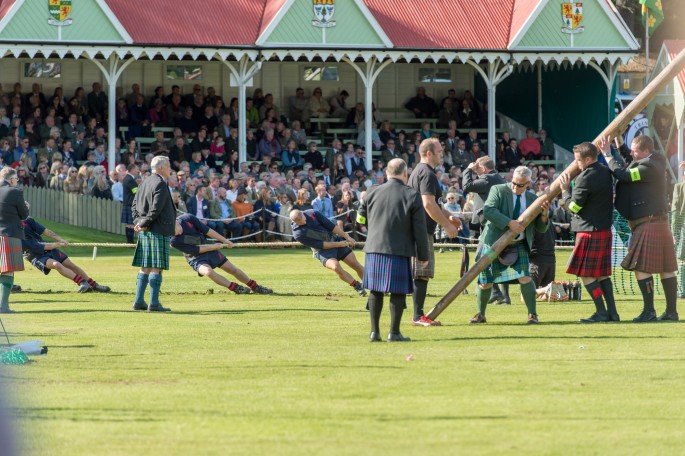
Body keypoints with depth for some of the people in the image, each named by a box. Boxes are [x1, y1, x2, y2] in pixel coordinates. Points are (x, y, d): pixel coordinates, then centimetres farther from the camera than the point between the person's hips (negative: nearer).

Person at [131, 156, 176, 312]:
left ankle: (139, 301, 13)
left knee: (145, 268, 13)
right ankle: (154, 303, -7)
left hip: (144, 233, 9)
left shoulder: (144, 183, 14)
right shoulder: (160, 184, -14)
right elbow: (156, 208, -20)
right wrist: (144, 223, -11)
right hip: (159, 231, -9)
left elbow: (135, 204, 15)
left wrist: (138, 222, 3)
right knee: (157, 268, -6)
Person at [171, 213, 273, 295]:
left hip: (208, 248, 4)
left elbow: (206, 230, -9)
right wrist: (215, 246, -20)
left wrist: (225, 241, -6)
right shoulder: (175, 242, -25)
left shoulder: (187, 218, -17)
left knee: (233, 270, 7)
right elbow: (196, 250, -22)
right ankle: (235, 288, -22)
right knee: (208, 272, -35)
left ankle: (256, 287, 25)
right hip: (196, 258, -4)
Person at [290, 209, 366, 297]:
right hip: (323, 251, -3)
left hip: (335, 239, 3)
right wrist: (338, 244, -17)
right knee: (336, 267, -28)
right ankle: (357, 286, -7)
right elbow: (320, 245, -18)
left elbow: (331, 226, -5)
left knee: (356, 265, -1)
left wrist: (347, 237, -4)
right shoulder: (298, 234, -20)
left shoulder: (312, 213, -12)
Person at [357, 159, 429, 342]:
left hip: (374, 249, 3)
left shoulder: (372, 193, 4)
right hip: (399, 250, -3)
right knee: (398, 292, 3)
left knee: (375, 291, 10)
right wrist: (423, 255, 3)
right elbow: (419, 229, -5)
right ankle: (394, 332, 2)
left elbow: (361, 219, 15)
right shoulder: (412, 196, -5)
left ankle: (374, 331, 10)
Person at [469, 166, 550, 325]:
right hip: (493, 243, -2)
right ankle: (480, 314, 20)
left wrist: (544, 214, -16)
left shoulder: (533, 199, 5)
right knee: (485, 282, 0)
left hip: (518, 246, 2)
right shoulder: (498, 190, -5)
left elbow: (541, 228, 5)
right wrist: (509, 223, -30)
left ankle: (532, 314, -4)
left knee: (525, 278, -14)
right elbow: (488, 210, -22)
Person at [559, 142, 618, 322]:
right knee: (602, 273, 13)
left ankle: (601, 312, -5)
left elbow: (573, 206, -12)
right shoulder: (606, 172, 9)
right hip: (605, 229, 9)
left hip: (589, 231, -9)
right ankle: (612, 312, 10)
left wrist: (565, 189, 2)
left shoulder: (585, 178, -18)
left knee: (586, 274, -3)